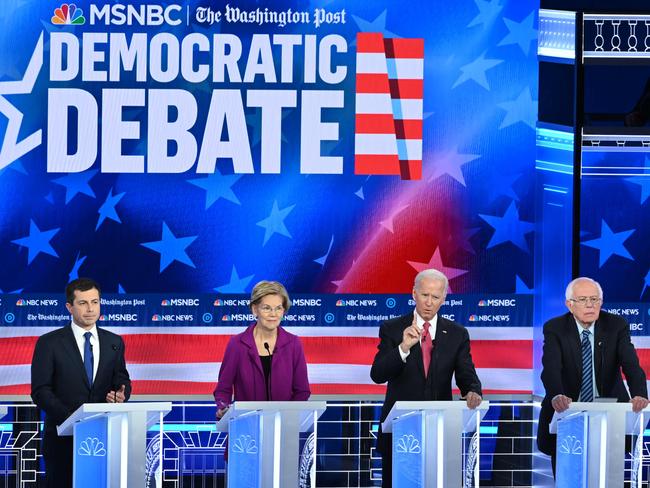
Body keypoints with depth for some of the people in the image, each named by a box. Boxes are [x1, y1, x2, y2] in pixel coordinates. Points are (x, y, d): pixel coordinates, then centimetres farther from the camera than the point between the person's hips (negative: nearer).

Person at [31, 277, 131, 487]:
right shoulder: (49, 343, -1)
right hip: (63, 438, -3)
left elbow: (122, 380, 13)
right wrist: (70, 418, -21)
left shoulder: (114, 342, 10)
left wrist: (120, 395, -12)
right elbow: (40, 391, -7)